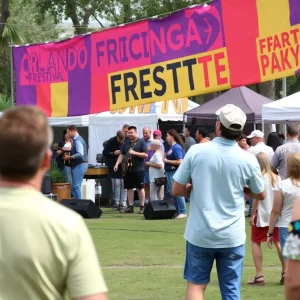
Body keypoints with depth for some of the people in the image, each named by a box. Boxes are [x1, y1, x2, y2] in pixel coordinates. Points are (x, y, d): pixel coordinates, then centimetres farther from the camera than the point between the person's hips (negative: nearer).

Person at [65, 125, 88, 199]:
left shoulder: (78, 140, -16)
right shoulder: (76, 139, 15)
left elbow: (80, 154, -26)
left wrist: (70, 157, -19)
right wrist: (70, 156, 11)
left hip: (79, 165, -10)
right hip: (78, 165, 10)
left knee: (76, 186, -10)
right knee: (75, 186, 13)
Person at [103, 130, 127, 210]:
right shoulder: (111, 142, -3)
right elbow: (105, 152, 0)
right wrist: (114, 153, -14)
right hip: (114, 166, -1)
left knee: (124, 185, -1)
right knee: (116, 184, 0)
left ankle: (123, 203, 4)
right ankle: (116, 203, 7)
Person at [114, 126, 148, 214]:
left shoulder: (141, 142, -4)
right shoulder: (126, 143, 13)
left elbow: (146, 154, -11)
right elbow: (122, 154, 13)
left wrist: (134, 153, -20)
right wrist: (117, 164, -1)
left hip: (139, 169, -6)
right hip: (127, 169, 6)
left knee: (140, 187, -3)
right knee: (129, 188, 6)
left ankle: (142, 207, 1)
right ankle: (130, 207, 10)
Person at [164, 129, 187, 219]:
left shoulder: (176, 147, -15)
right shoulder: (171, 147, 13)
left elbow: (179, 161, -21)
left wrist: (167, 161, -15)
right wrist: (165, 158, 6)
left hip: (175, 172, -10)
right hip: (169, 172, 10)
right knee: (173, 193, 13)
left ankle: (183, 212, -4)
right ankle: (177, 212, 20)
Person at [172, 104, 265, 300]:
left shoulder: (196, 151, -9)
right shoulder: (248, 159, -8)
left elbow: (177, 190, -2)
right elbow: (260, 195, 8)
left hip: (199, 234, 0)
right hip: (232, 236, 0)